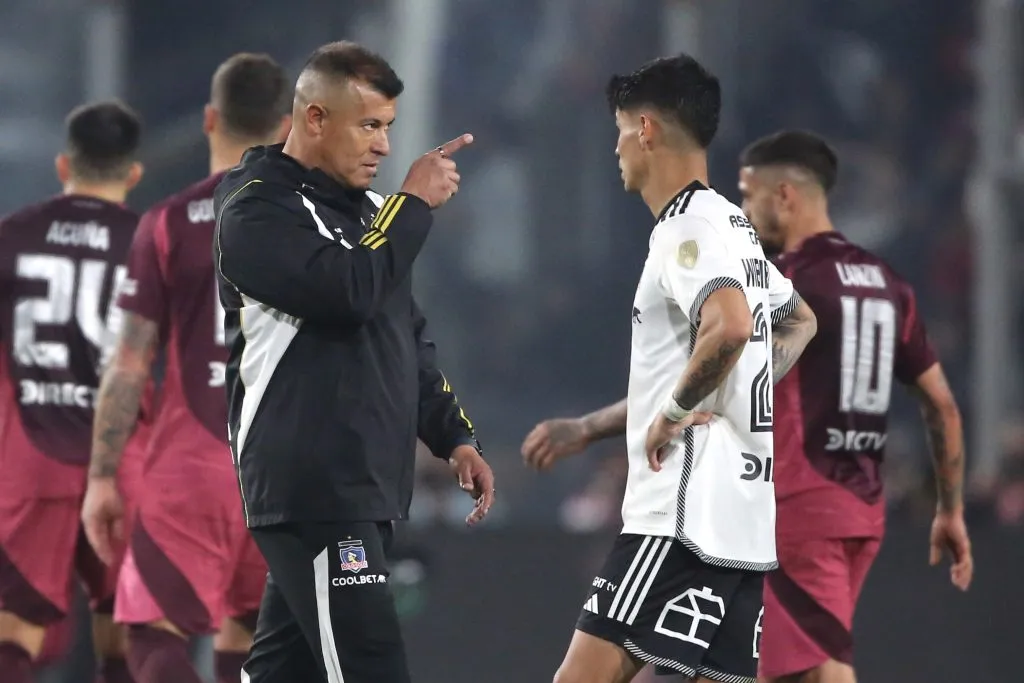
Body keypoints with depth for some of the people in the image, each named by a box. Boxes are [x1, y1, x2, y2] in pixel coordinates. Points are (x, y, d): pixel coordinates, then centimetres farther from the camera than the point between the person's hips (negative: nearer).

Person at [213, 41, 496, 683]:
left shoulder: (368, 210, 19)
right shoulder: (258, 209, -8)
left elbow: (409, 339, 26)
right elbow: (348, 290, -22)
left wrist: (454, 437, 17)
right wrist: (414, 204, -10)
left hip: (369, 487, 9)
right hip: (309, 490, -9)